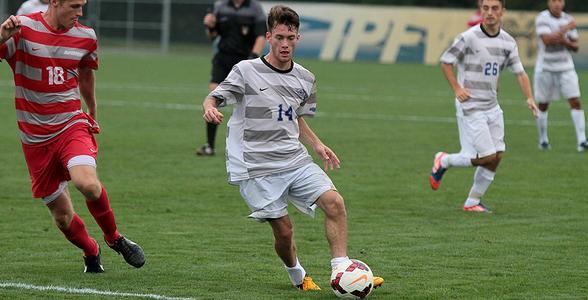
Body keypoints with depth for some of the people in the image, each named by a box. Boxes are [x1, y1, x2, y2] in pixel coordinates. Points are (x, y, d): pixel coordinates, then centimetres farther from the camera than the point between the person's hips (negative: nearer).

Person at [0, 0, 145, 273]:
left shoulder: (85, 36, 3)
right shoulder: (23, 29, -9)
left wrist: (92, 114, 34)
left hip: (71, 125, 1)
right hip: (35, 137, -1)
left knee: (87, 183, -28)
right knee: (61, 215, 2)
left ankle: (114, 238, -2)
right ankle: (91, 253, 33)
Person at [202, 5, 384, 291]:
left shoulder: (305, 79, 11)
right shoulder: (246, 71, -5)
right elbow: (214, 97, -4)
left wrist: (318, 145, 9)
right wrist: (210, 108, -29)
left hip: (295, 160, 5)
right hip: (257, 168, -5)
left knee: (334, 202, -15)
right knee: (283, 230, -6)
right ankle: (297, 277, 23)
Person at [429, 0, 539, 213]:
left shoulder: (508, 42, 4)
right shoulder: (469, 38, -14)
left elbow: (519, 72, 9)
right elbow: (445, 62, -5)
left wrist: (529, 98, -6)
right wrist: (457, 89, -13)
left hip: (492, 106, 7)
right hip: (470, 107, -7)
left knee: (497, 156, 3)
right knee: (487, 156, -10)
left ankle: (472, 202, 16)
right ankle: (444, 161, 14)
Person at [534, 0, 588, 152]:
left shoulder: (568, 19, 4)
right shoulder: (542, 18, -9)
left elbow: (575, 46, 8)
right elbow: (547, 40, -25)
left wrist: (566, 41, -13)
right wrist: (565, 28, -21)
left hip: (566, 68, 3)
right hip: (545, 69, -3)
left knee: (575, 102, -9)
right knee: (543, 105, 9)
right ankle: (543, 140, 25)